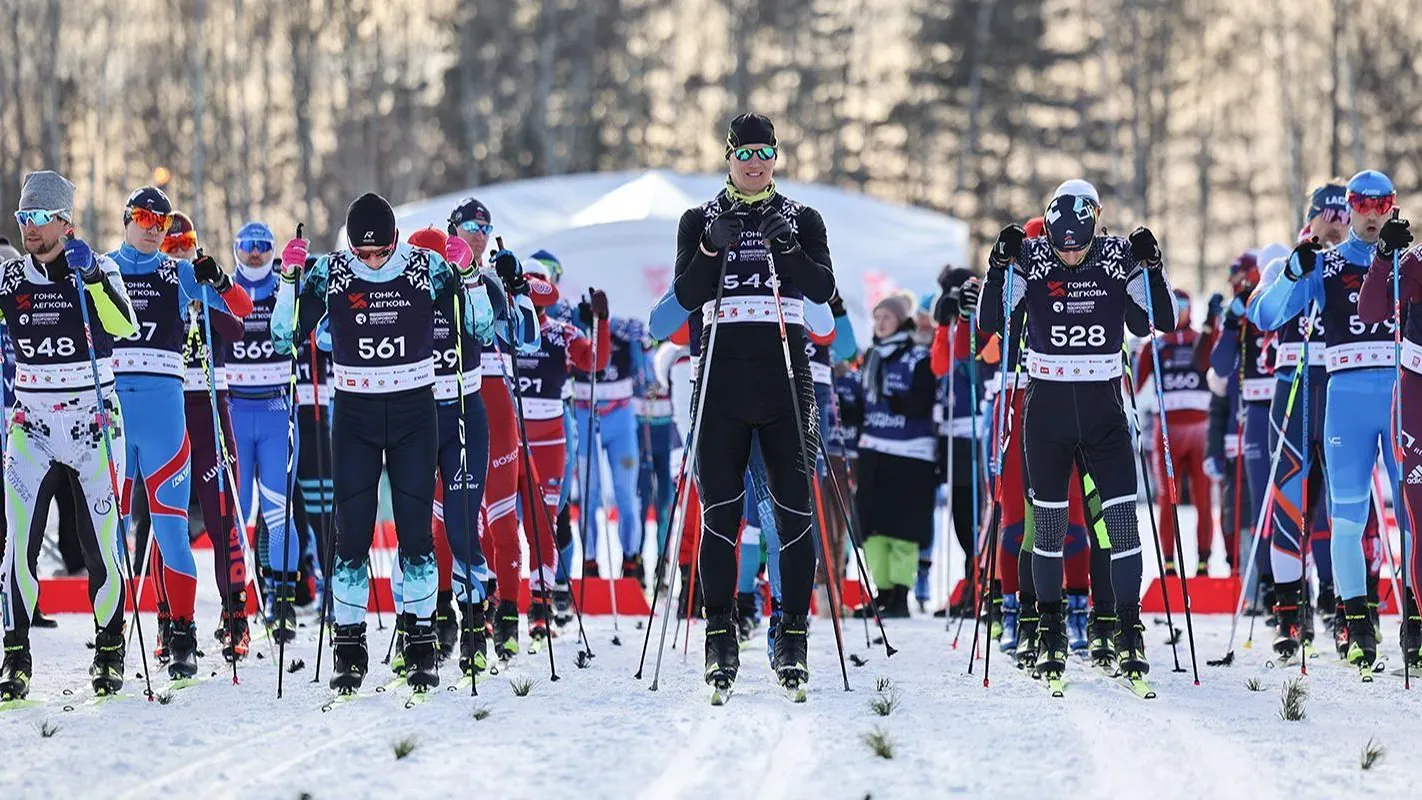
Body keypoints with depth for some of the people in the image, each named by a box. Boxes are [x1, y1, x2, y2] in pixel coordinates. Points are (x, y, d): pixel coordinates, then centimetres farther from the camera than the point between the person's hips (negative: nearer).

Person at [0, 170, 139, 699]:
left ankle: (110, 650, 14)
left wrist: (91, 277, -32)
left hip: (92, 422, -2)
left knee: (102, 539, 0)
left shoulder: (99, 271, -4)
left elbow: (123, 326, -21)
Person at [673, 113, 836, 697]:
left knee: (794, 507, -4)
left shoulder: (801, 220, 11)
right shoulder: (700, 221, 11)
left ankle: (793, 635, -1)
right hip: (722, 379, 0)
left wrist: (786, 249, -21)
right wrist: (713, 250, -19)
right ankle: (720, 635, 1)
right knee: (720, 509, -3)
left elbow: (822, 289, -4)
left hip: (785, 377, 0)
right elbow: (687, 296, -2)